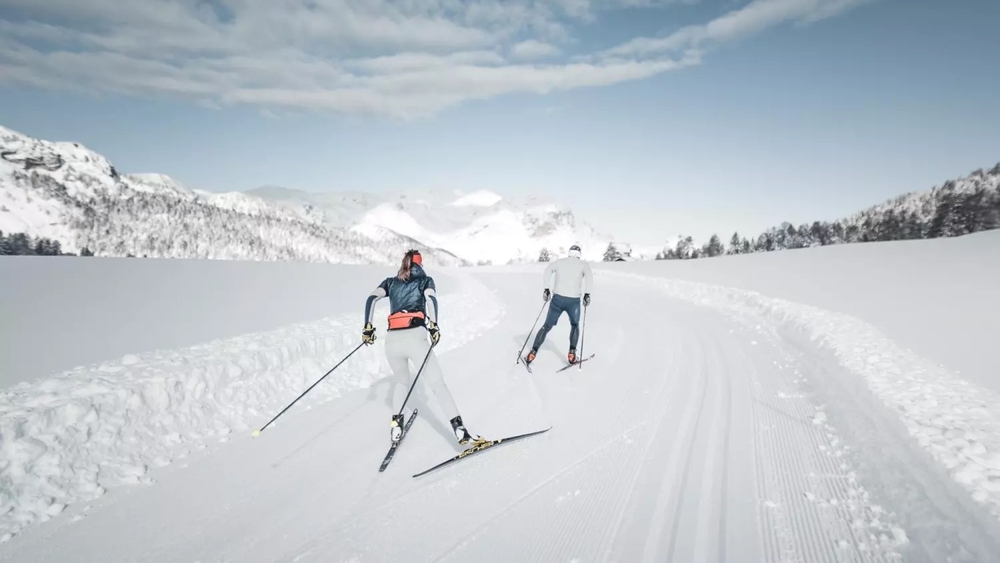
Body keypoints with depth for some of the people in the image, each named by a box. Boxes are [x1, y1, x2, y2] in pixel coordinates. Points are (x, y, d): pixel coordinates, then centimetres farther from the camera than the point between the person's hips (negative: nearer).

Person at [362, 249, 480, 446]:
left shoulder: (390, 282, 24)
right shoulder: (425, 280, 17)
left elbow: (371, 298, 8)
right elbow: (431, 298, -5)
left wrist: (368, 327, 8)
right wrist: (433, 326, -13)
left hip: (392, 340, 3)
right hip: (415, 337, -3)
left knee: (403, 381, 27)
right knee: (437, 383, -2)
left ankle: (396, 426, 21)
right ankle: (459, 429, -12)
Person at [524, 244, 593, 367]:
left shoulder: (559, 262, 13)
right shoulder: (583, 263, 8)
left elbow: (547, 271, -3)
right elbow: (589, 276, -11)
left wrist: (547, 289, 1)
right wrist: (587, 294, -6)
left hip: (558, 298, 1)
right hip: (574, 301, -1)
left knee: (547, 326, 13)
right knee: (575, 325, 24)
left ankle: (533, 352, 4)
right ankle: (572, 353, 12)